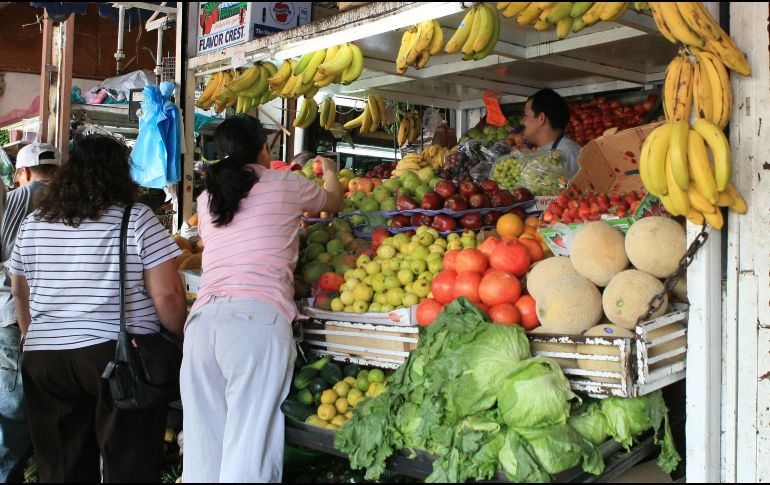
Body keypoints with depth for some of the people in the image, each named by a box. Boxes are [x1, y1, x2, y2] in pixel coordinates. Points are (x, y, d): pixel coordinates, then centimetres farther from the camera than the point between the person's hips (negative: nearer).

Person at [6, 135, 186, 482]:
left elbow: (20, 293, 18)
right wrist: (182, 340, 3)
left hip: (43, 360, 5)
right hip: (120, 354, -4)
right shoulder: (137, 219, -5)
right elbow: (166, 295, -10)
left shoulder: (32, 224, 9)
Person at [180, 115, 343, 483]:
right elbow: (334, 201, 28)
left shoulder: (205, 199, 20)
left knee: (203, 449, 8)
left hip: (202, 318, 5)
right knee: (248, 448, -6)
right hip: (258, 317, -5)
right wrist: (330, 170, 51)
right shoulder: (286, 184, 9)